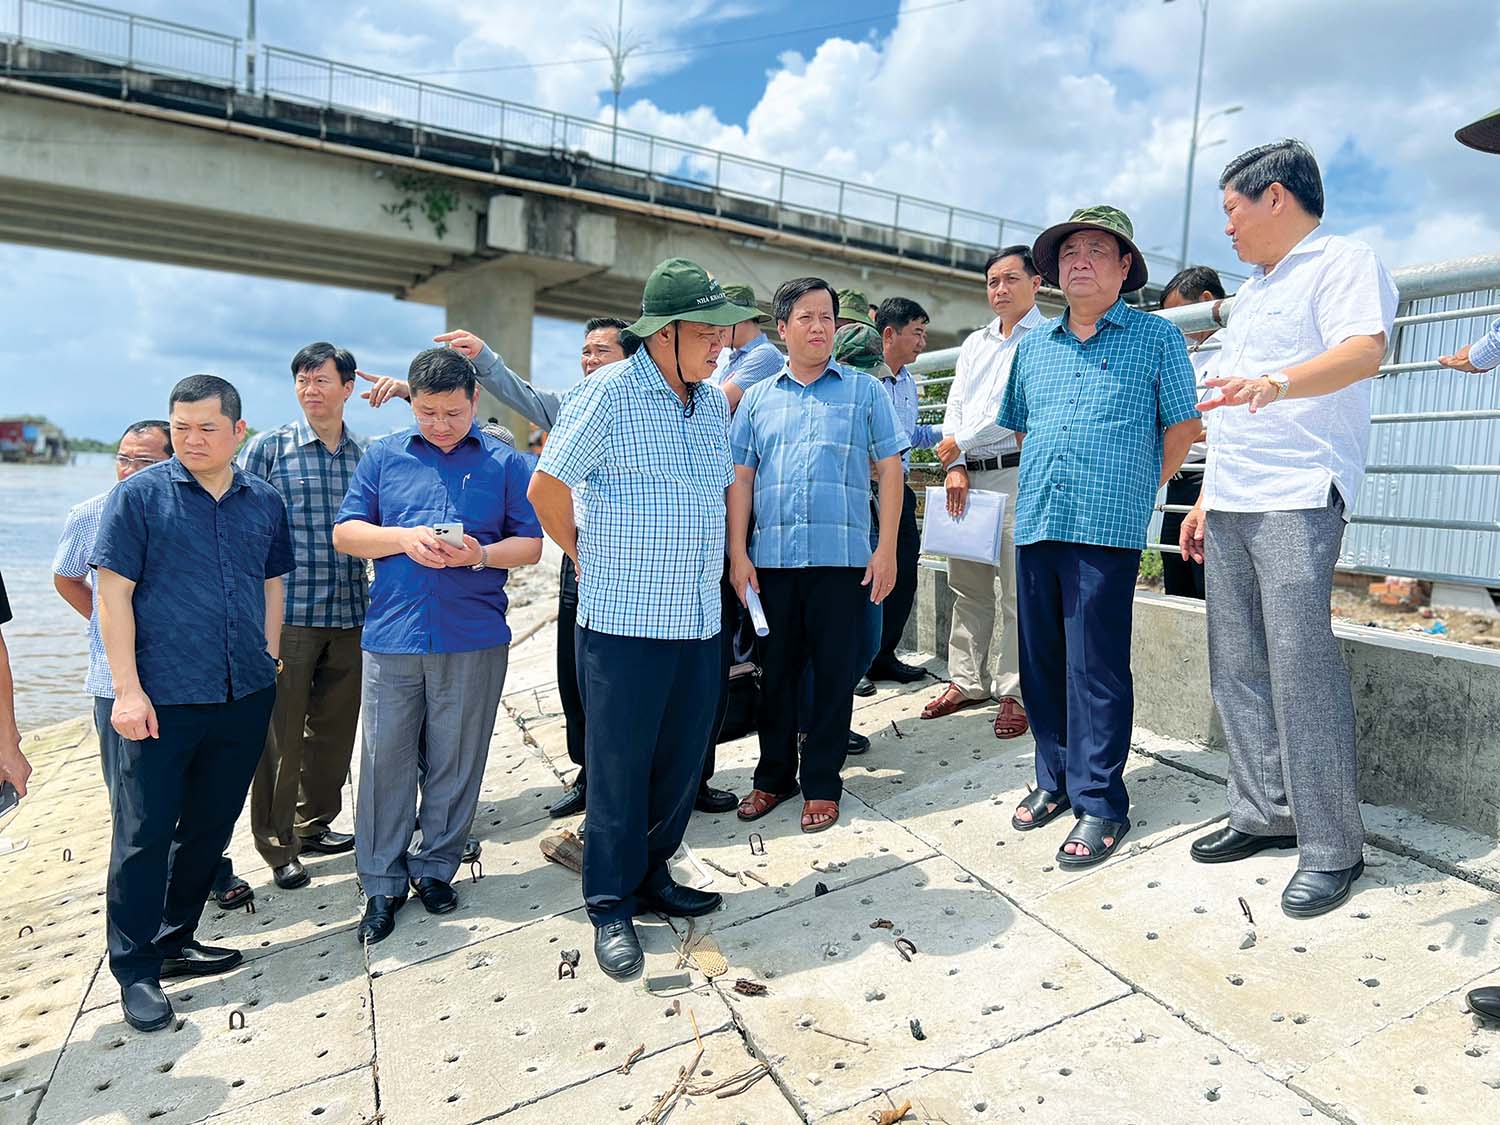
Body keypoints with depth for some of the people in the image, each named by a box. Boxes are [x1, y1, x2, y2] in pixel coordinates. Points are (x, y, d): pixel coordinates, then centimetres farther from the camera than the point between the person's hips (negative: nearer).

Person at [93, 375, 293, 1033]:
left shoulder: (265, 502, 9)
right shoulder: (138, 496, -4)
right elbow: (113, 592, -7)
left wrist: (268, 663, 10)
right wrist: (128, 690, -12)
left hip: (245, 699, 5)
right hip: (162, 700, -4)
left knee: (209, 828, 14)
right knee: (145, 835, 3)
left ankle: (175, 941, 31)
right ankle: (136, 971, 16)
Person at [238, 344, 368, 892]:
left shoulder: (365, 455, 10)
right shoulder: (268, 447, 0)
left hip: (350, 617, 4)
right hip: (287, 614, -4)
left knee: (335, 727, 13)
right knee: (281, 734, 2)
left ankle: (315, 823, 32)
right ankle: (278, 848, 15)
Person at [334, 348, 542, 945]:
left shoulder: (504, 462, 6)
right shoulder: (384, 456, 9)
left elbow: (530, 543, 5)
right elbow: (345, 533, 7)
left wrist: (482, 554, -15)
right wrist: (403, 539, -12)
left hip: (474, 640, 0)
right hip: (392, 633, 1)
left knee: (456, 760, 9)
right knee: (385, 758, 4)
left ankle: (435, 866, 27)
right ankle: (382, 883, 18)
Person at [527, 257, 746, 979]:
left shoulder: (714, 402, 12)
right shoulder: (609, 393, -10)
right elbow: (547, 488, -6)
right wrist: (586, 557, 5)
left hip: (700, 621, 6)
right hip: (624, 621, -6)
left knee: (683, 761, 13)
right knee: (619, 766, 4)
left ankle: (651, 876, 33)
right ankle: (611, 905, 20)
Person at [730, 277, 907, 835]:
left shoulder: (864, 390, 7)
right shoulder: (758, 398, 12)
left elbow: (889, 468, 3)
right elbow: (740, 478, 9)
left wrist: (886, 550, -4)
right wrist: (738, 554, 1)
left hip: (842, 557, -2)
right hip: (771, 557, 2)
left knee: (833, 670, 4)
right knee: (777, 668, 10)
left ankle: (821, 783, 17)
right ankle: (774, 774, 25)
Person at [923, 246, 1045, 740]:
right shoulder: (974, 343, 21)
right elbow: (956, 406, 13)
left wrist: (960, 443, -6)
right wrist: (955, 467, -1)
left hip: (1016, 473, -6)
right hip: (968, 476, 7)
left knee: (1016, 589, -4)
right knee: (966, 584, 9)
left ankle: (1015, 693, 3)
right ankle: (966, 681, 19)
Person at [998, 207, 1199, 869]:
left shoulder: (1156, 337, 6)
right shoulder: (1033, 346, 18)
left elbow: (1182, 425, 6)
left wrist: (1138, 487, 7)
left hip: (1108, 528, -5)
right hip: (1036, 522, 5)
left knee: (1097, 666, -5)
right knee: (1041, 660, 9)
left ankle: (1099, 801, 5)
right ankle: (1056, 779, 23)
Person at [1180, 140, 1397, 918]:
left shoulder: (1343, 262, -1)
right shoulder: (1250, 292, 25)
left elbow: (1364, 351, -21)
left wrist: (1277, 382, -39)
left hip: (1297, 500, -8)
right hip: (1230, 504, 9)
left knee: (1300, 666, -10)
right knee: (1236, 666, 8)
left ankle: (1331, 848, 1)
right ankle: (1264, 814, 19)